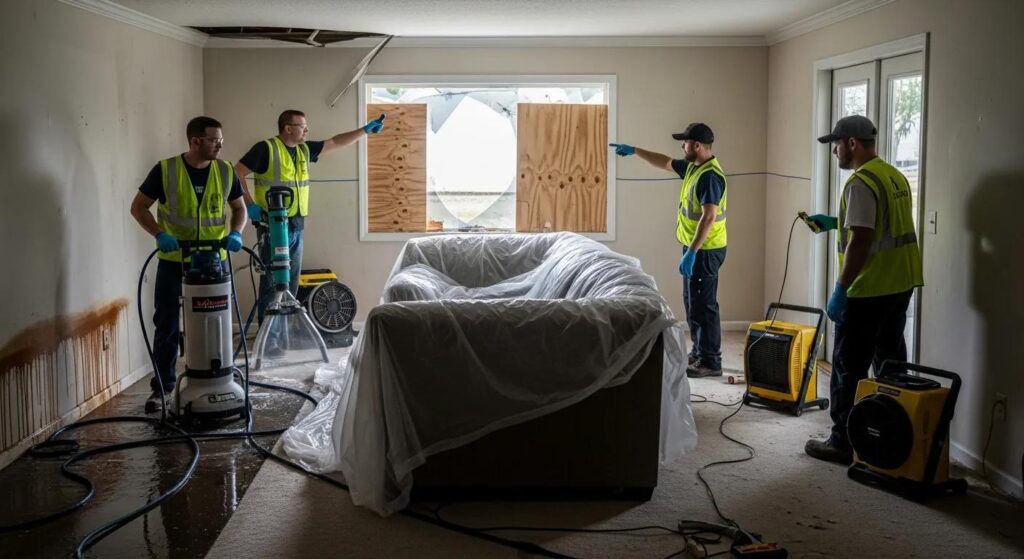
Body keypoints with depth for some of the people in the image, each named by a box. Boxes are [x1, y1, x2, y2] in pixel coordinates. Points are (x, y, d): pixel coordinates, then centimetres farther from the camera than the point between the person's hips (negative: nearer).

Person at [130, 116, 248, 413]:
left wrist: (235, 233, -11)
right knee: (167, 326, 3)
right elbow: (138, 206, -4)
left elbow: (239, 208, 9)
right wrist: (159, 234, -20)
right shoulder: (165, 170, -10)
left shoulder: (226, 171, -2)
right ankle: (161, 387, 14)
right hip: (173, 262, -2)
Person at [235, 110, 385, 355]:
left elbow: (335, 142, 18)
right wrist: (250, 204, -14)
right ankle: (269, 338, -2)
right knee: (272, 283, -6)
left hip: (297, 226, 8)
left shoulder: (304, 150, 13)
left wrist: (366, 130, 15)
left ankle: (284, 334, 21)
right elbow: (237, 173, -8)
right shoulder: (266, 149, -8)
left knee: (291, 283, 12)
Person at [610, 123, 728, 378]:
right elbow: (665, 163, 27)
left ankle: (710, 362, 0)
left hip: (705, 250, -10)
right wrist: (634, 151, 27)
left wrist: (691, 253, -30)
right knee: (692, 302, 17)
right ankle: (698, 352, 27)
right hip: (695, 246, 10)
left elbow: (709, 217, -28)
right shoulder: (693, 166, 9)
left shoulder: (709, 176, -22)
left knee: (703, 305, -6)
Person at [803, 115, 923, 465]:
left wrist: (841, 290, -20)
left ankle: (844, 443, 5)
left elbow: (860, 240, -23)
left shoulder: (861, 182, -17)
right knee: (891, 362, 16)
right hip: (900, 285, 9)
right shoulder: (894, 176, 13)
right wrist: (836, 222, 24)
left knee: (849, 367, -1)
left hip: (869, 291, -9)